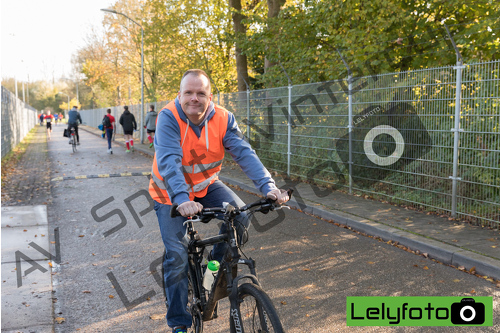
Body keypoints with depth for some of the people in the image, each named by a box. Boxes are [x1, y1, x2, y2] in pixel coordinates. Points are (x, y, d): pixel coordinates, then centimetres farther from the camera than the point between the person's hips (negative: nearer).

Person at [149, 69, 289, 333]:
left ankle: (218, 263, 9)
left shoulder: (223, 119, -16)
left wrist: (268, 187, -40)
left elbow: (244, 153, -26)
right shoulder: (169, 117, -25)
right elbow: (169, 162, -37)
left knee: (240, 216, -21)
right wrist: (182, 200, -53)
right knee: (176, 257, -6)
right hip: (171, 193, -3)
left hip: (206, 186, 3)